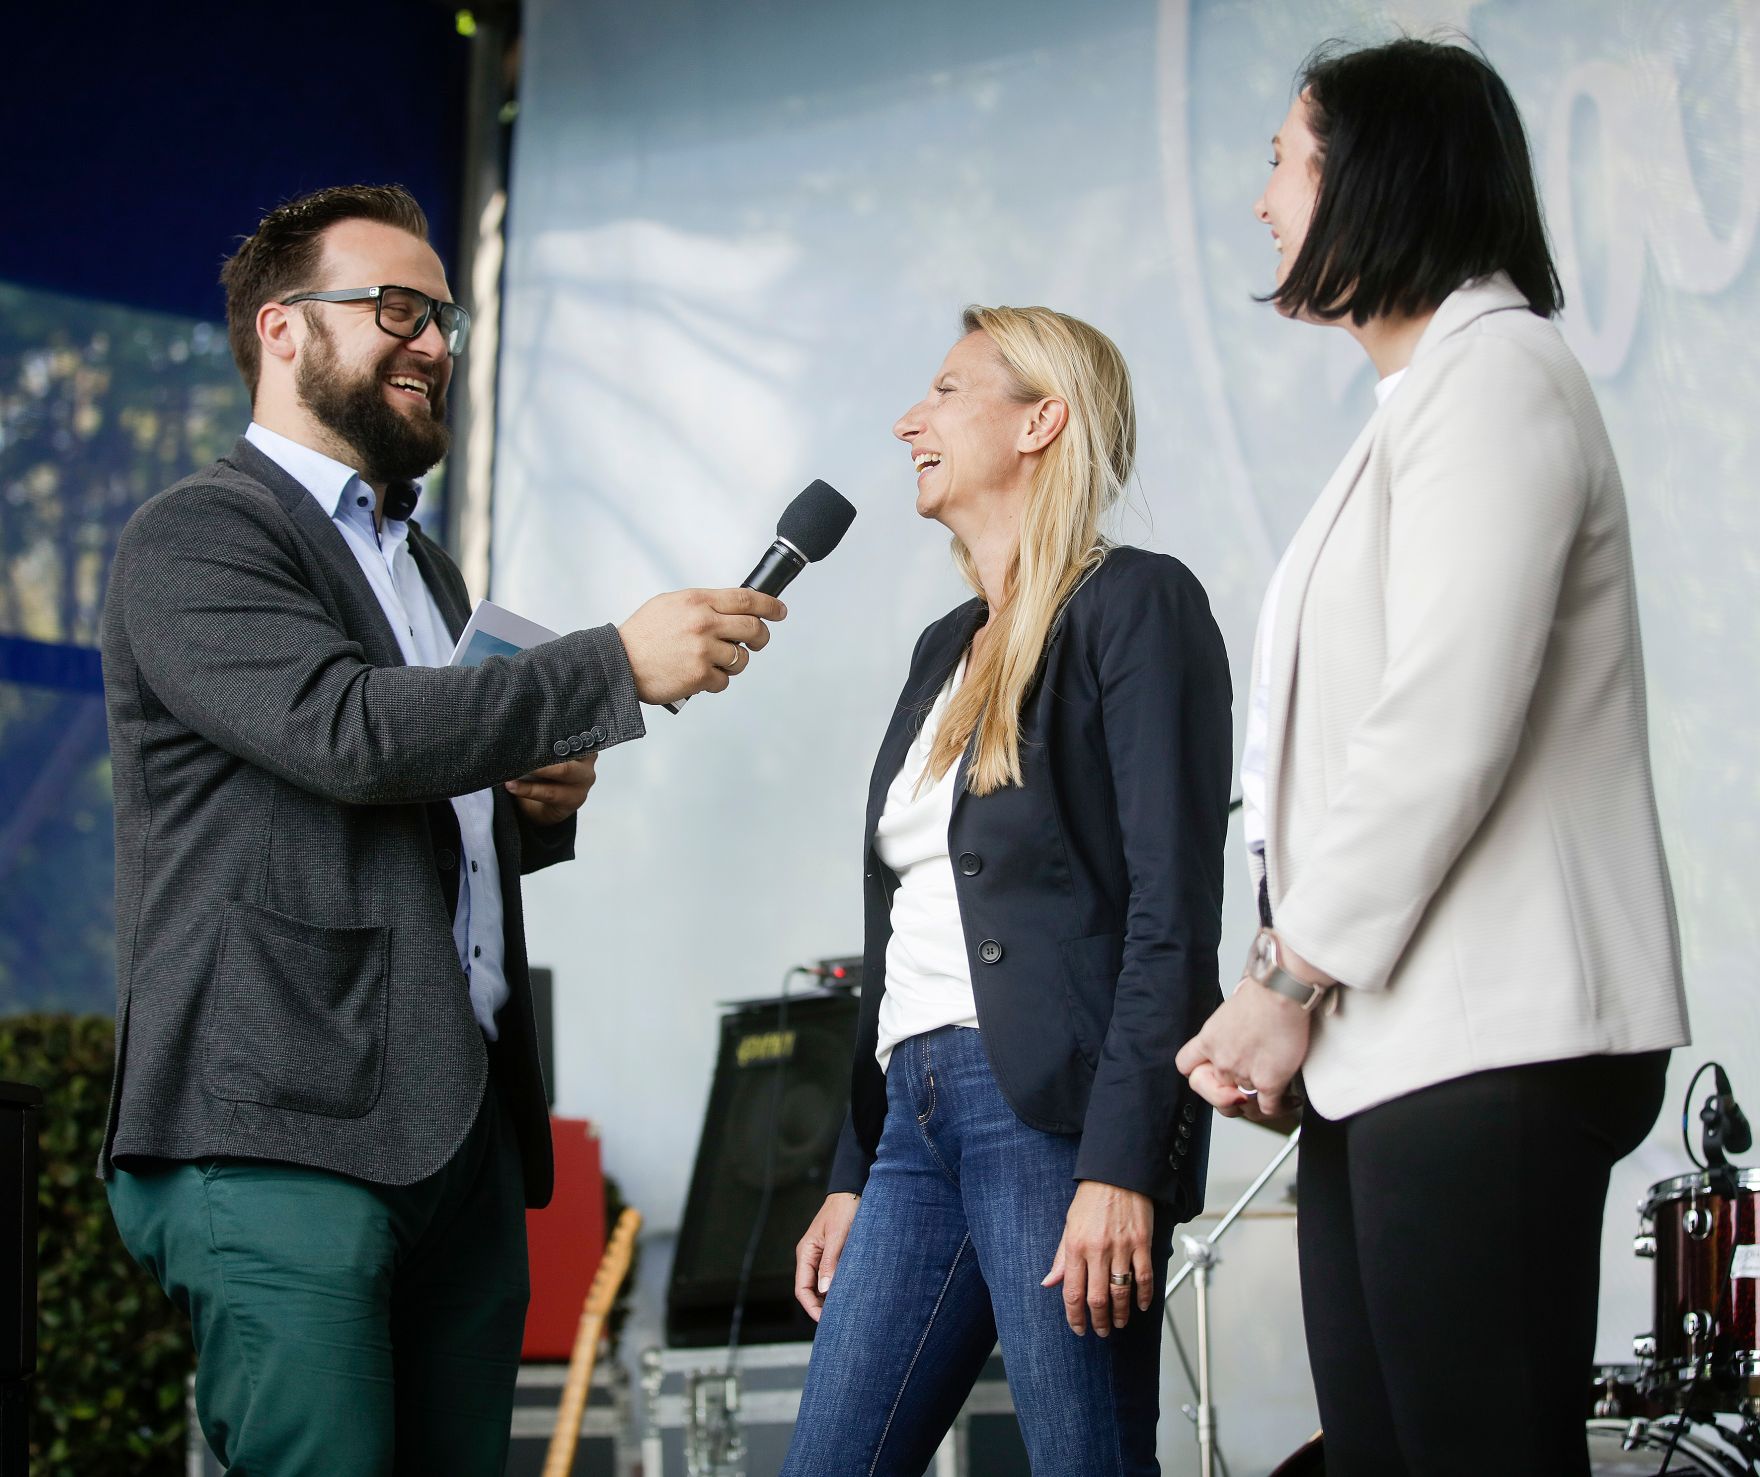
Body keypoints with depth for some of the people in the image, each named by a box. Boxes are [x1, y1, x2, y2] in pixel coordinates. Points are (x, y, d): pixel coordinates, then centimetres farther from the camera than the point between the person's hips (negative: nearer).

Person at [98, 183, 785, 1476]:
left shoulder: (428, 570, 27)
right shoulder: (196, 540, -2)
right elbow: (351, 733, -18)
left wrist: (539, 807, 13)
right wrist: (619, 667, -14)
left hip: (462, 1130, 8)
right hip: (280, 1135, -8)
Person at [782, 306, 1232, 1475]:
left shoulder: (1134, 607, -3)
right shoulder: (950, 647, 22)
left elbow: (1174, 912, -12)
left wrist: (1122, 1169, -20)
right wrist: (853, 1175, 19)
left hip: (1057, 1109, -8)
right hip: (921, 1112, 8)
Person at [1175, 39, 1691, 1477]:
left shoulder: (1491, 369, -6)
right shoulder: (1414, 403, 24)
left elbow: (1445, 729, -16)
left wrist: (1290, 982, -11)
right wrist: (1280, 992, 9)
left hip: (1487, 1047, -10)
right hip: (1387, 1049, 10)